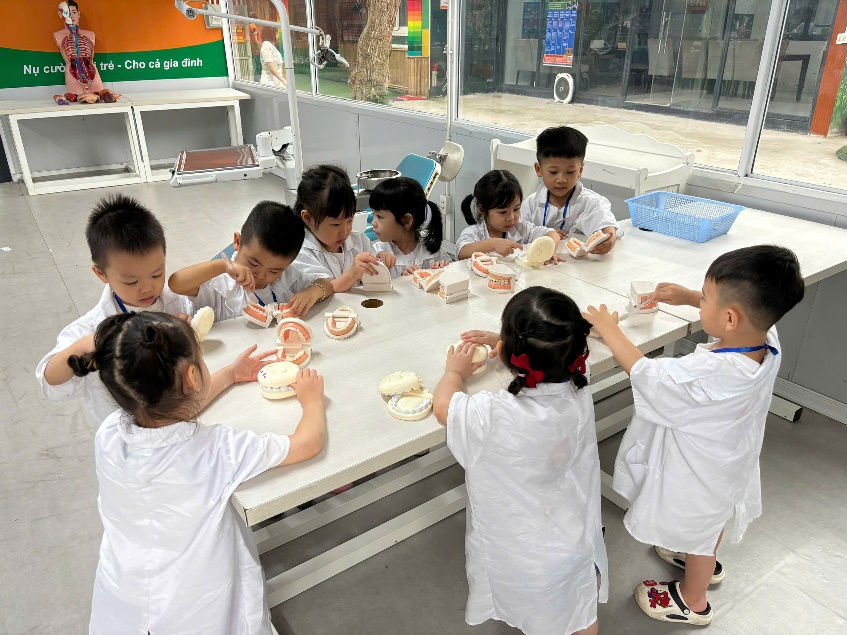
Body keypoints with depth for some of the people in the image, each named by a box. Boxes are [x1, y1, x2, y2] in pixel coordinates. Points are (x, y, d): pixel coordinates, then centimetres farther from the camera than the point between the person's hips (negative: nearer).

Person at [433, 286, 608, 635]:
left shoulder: (492, 417, -37)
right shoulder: (580, 391, -22)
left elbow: (442, 404, -14)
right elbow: (552, 358, 4)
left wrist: (455, 372, 5)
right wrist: (504, 342, 10)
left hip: (522, 559, -4)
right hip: (578, 542, 4)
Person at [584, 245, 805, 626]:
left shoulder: (708, 374, -45)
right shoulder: (767, 338, -23)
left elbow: (643, 372, -29)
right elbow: (746, 312, 2)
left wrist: (608, 328, -17)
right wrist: (688, 297, -4)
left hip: (700, 473, -7)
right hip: (728, 463, 7)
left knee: (698, 531, 21)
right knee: (711, 520, 34)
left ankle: (692, 601, 50)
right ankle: (705, 563, 64)